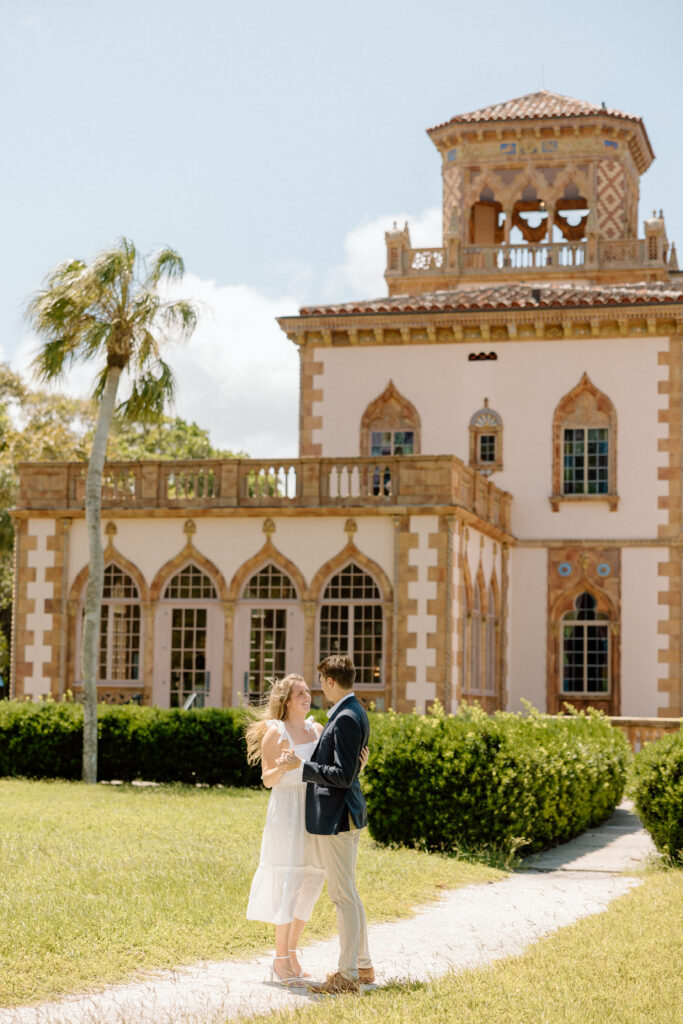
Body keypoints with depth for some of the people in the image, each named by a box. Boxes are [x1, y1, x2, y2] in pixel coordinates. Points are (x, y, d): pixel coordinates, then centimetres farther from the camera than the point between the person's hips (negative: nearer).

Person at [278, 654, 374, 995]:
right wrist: (306, 760, 26)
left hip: (336, 816, -11)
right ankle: (362, 966, 26)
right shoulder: (353, 712, 12)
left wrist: (302, 765, -19)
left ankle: (348, 975, 1)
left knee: (343, 896, -5)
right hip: (344, 814, 11)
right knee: (347, 893, 18)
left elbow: (343, 775, -22)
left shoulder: (346, 718, -19)